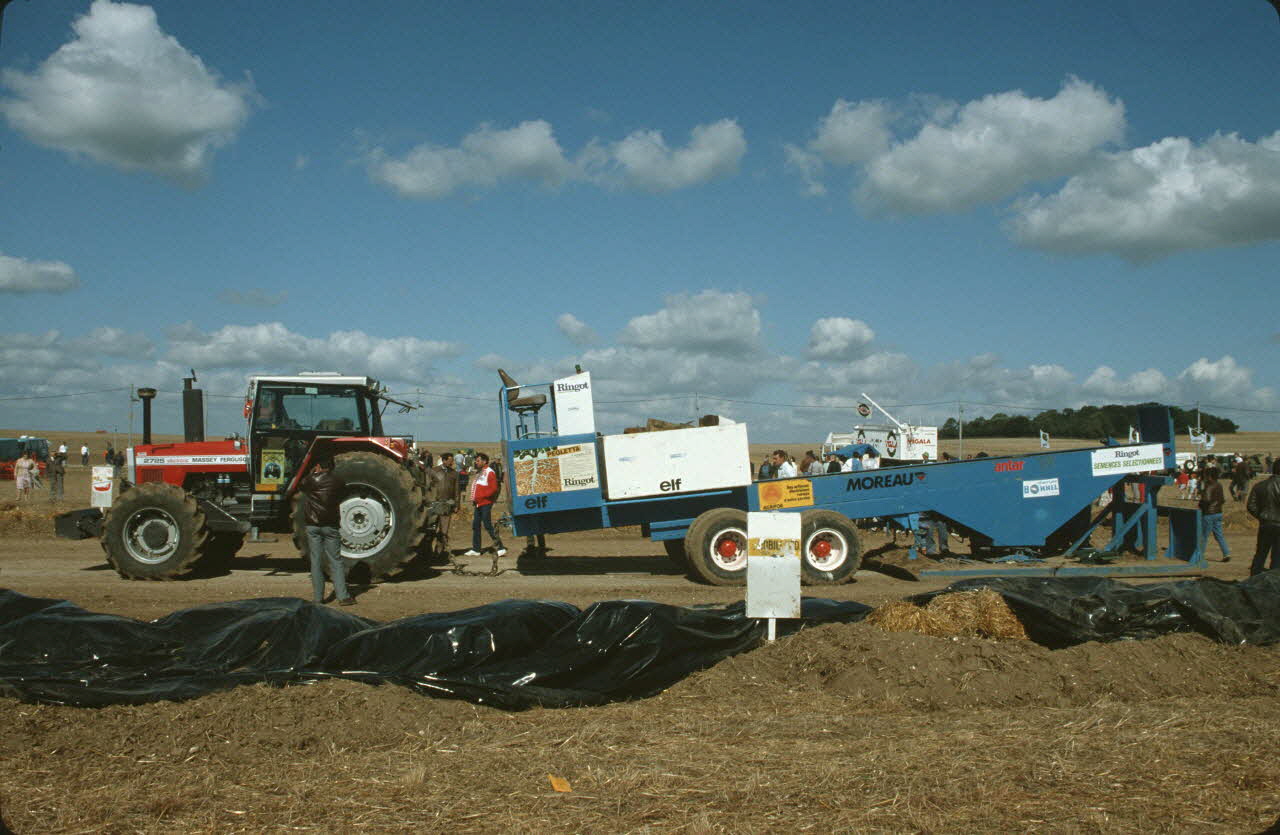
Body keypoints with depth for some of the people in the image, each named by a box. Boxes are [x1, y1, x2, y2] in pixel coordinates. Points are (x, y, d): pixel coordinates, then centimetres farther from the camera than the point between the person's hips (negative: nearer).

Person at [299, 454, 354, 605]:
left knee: (316, 562, 6)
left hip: (312, 526, 0)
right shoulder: (338, 481, -2)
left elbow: (300, 487, 15)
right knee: (335, 560, 3)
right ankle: (343, 596, -3)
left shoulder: (312, 480, -5)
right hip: (330, 525, 0)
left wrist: (312, 474, 25)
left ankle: (317, 597, 7)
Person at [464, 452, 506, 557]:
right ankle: (475, 549, 18)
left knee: (488, 526, -10)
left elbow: (493, 489, -20)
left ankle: (500, 548, -6)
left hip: (486, 504, -10)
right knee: (475, 526, 11)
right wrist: (474, 498, 11)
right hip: (478, 504, 10)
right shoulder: (479, 473, 17)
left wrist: (481, 496, -19)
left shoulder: (489, 473, -12)